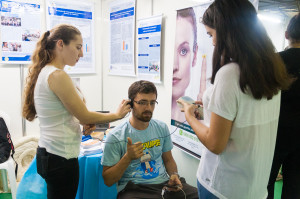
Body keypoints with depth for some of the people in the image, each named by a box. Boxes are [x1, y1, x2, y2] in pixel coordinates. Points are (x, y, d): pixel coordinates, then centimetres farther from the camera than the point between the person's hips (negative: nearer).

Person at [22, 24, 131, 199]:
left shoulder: (44, 72, 8)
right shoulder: (58, 76, -20)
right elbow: (84, 115, -15)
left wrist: (83, 123, 3)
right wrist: (117, 114, -3)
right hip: (61, 158, -9)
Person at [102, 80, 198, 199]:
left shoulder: (162, 128, 8)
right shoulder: (115, 137, -9)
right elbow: (108, 181, -6)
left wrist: (174, 175, -1)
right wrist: (128, 157, -20)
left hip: (164, 183, 4)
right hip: (134, 189, -3)